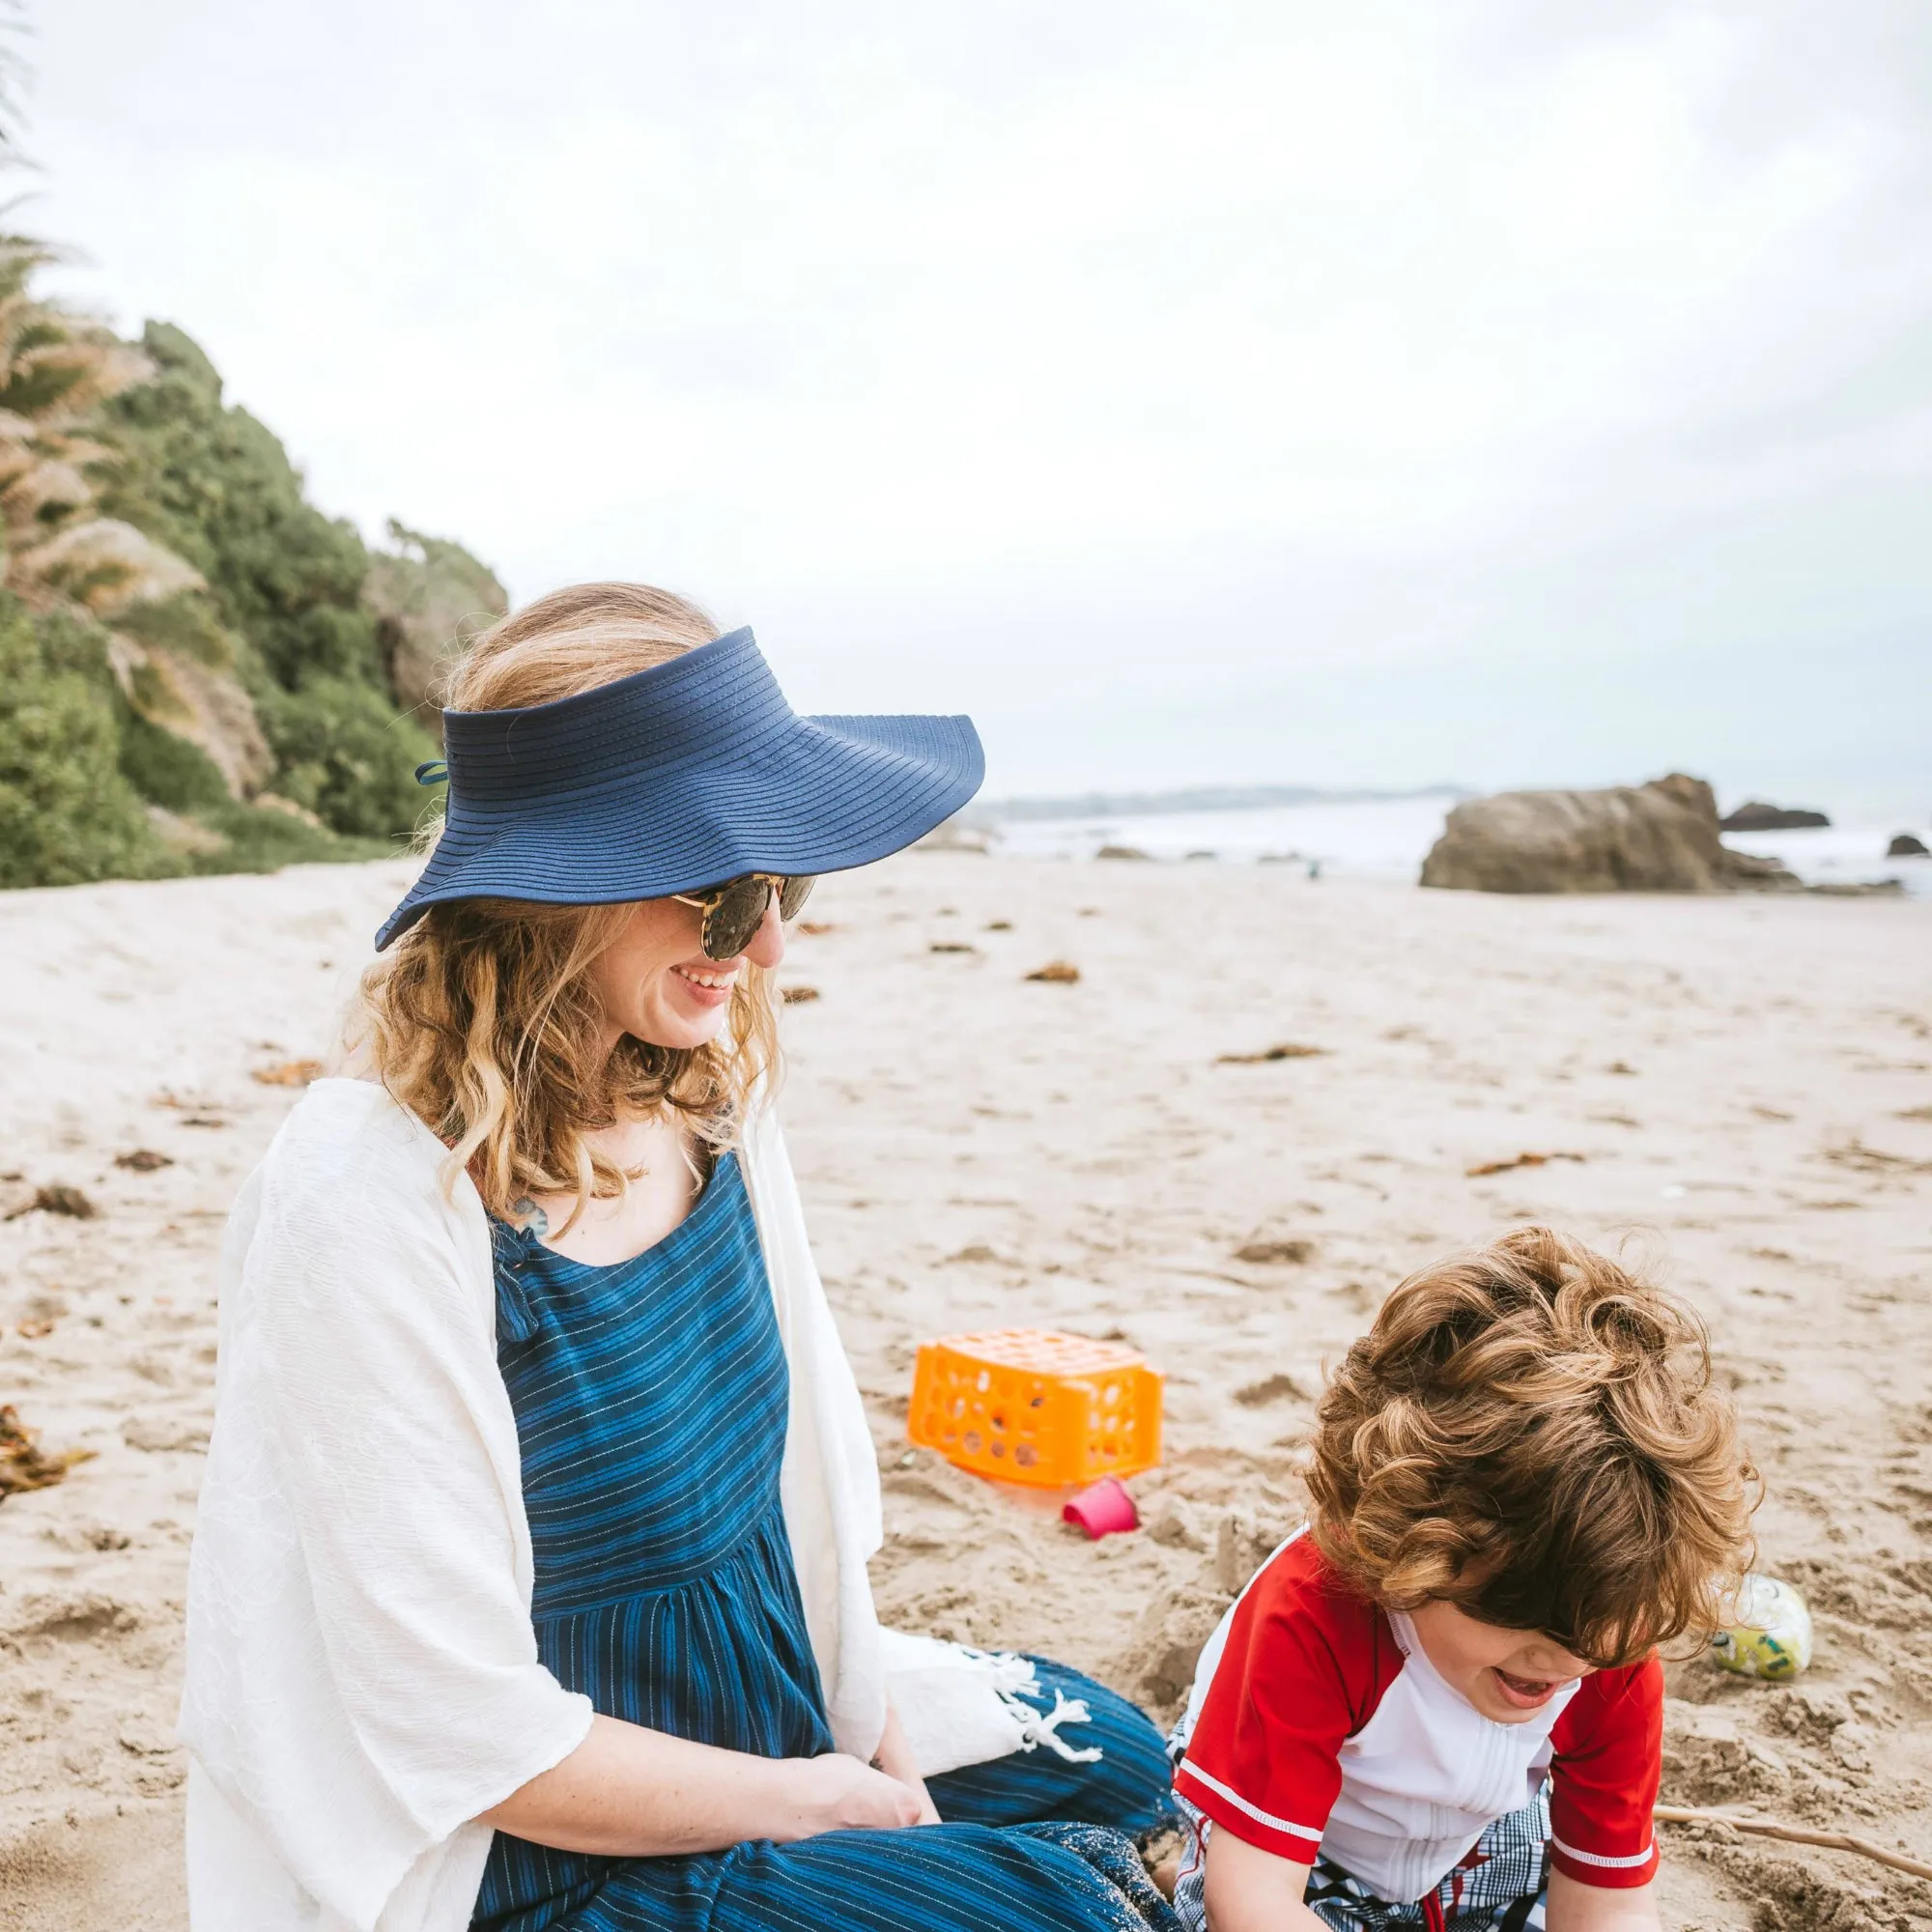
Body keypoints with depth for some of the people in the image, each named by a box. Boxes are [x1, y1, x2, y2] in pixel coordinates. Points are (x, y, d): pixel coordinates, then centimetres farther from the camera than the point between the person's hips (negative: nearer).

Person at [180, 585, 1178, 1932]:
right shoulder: (372, 1202, -30)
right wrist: (833, 1802, -13)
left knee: (1118, 1761, 18)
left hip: (771, 1691, 7)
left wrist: (878, 1744, 0)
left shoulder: (707, 1088, -8)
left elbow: (798, 1450, 3)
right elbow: (479, 1742, -24)